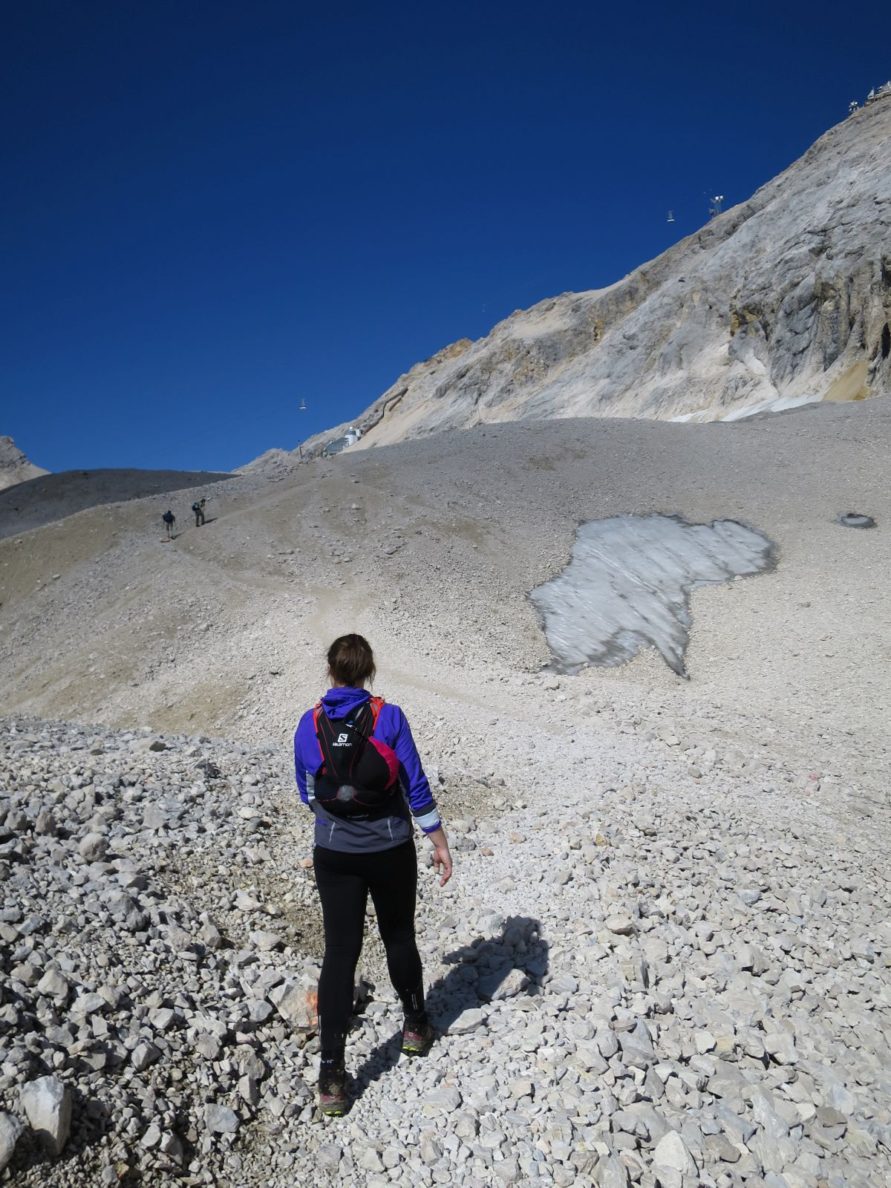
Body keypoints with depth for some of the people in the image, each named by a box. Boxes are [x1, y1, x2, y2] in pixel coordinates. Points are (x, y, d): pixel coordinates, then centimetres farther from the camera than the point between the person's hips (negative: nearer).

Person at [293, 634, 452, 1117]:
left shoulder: (309, 726, -5)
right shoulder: (389, 717, -13)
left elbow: (308, 793, 9)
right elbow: (416, 786, -11)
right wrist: (440, 843, -1)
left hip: (334, 855, 1)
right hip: (391, 851, -1)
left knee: (340, 951, 8)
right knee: (399, 937, 20)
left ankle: (331, 1075, 9)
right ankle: (415, 1026, 41)